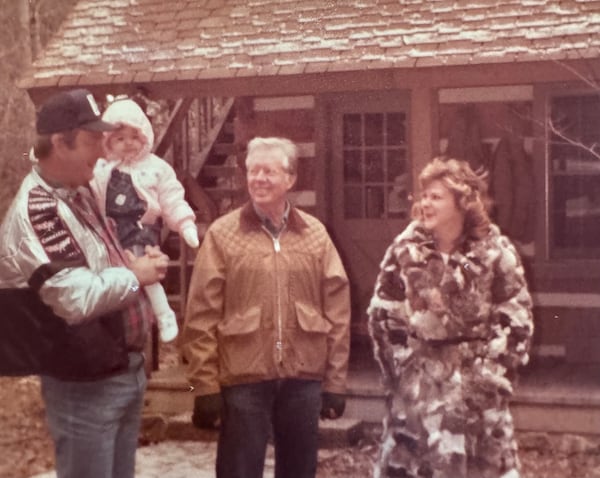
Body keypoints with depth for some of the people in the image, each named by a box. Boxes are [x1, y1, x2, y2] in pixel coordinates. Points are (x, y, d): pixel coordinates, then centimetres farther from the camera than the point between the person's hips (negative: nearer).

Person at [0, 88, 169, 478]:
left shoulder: (80, 193, 9)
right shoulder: (35, 211, -22)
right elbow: (76, 298, -30)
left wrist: (136, 261, 4)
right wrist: (134, 275, -14)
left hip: (126, 370, 9)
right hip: (85, 383, -9)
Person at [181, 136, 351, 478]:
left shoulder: (315, 234, 6)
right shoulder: (222, 233, -1)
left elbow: (337, 310, 6)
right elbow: (202, 316, -3)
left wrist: (336, 380, 2)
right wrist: (206, 385, -8)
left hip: (304, 378, 3)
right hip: (243, 378, -2)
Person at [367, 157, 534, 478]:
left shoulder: (495, 252, -5)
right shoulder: (404, 251, -1)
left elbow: (516, 321, -4)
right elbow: (382, 316, 0)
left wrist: (494, 375, -8)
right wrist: (402, 369, -4)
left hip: (477, 385, -1)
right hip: (419, 387, 1)